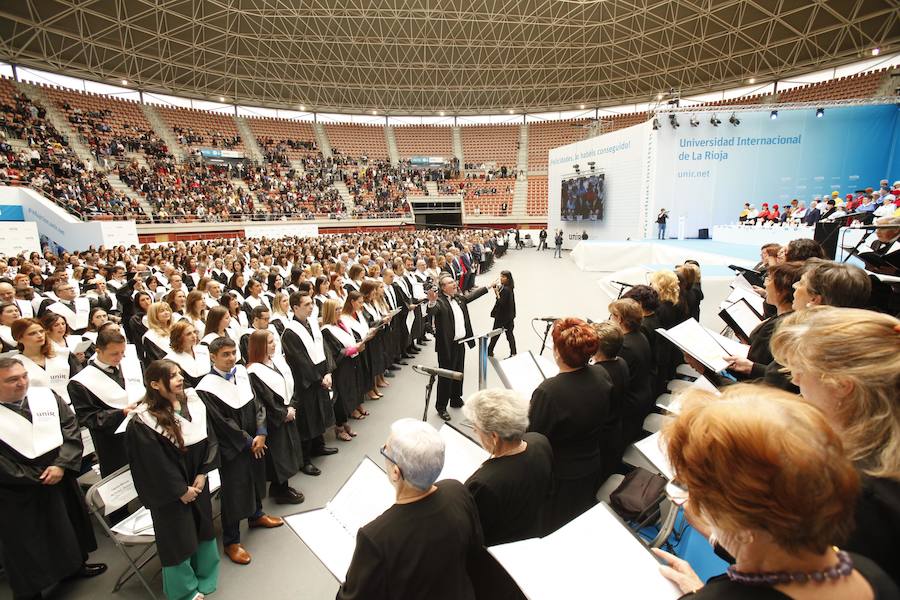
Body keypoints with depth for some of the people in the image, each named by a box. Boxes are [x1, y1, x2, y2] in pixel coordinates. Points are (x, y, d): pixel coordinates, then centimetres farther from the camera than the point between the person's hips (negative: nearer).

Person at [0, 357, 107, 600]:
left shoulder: (47, 396, -3)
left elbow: (71, 429, -4)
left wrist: (61, 465, -15)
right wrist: (35, 477, -13)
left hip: (60, 479, 4)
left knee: (68, 526, 22)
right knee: (25, 544, 11)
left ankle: (75, 565, 45)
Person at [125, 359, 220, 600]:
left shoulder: (193, 401, -7)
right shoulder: (144, 421, -21)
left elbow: (209, 438, 0)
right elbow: (154, 464, -17)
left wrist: (202, 473, -7)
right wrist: (181, 490, -12)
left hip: (197, 482, 5)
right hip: (169, 491, -5)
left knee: (202, 527, 20)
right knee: (178, 538, 10)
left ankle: (204, 577, 44)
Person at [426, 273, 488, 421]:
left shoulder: (459, 298, 8)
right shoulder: (440, 301, -17)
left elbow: (472, 294, 23)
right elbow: (432, 311, -36)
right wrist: (431, 302, -58)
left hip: (460, 342, 8)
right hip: (447, 345, -8)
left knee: (459, 373, 20)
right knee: (446, 377, 0)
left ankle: (456, 400, 38)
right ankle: (441, 407, 13)